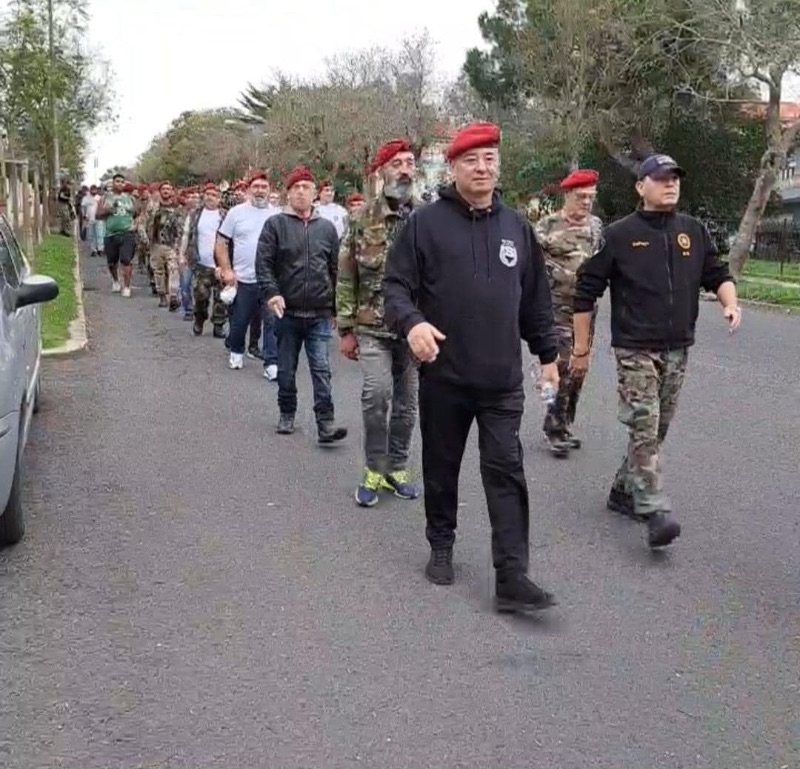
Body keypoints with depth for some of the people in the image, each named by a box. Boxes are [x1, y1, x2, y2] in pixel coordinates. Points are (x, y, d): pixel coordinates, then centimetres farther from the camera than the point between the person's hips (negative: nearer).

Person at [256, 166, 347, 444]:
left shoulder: (327, 228, 8)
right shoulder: (275, 225, 1)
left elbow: (336, 270, 12)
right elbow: (263, 263, -5)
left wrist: (335, 307, 11)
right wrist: (271, 293, -20)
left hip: (320, 314, 1)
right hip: (287, 313, 0)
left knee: (321, 369, -6)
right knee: (286, 369, 11)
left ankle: (325, 423, -7)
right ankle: (287, 415, 27)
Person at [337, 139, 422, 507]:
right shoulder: (363, 220, -1)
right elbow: (346, 278, 1)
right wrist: (346, 329, -1)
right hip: (373, 326, -2)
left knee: (407, 403, 9)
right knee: (377, 392, -18)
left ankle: (396, 469, 26)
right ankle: (374, 470, 0)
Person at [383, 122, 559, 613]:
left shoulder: (516, 227, 10)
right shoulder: (427, 222, -2)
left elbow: (536, 298, 16)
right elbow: (397, 284, -4)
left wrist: (548, 353, 16)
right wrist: (412, 322, -24)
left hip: (503, 379, 2)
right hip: (443, 375, -2)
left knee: (506, 472, -3)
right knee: (442, 468, 13)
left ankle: (512, 577, -1)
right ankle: (442, 546, 33)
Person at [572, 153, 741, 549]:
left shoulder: (694, 231, 7)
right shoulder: (619, 235, -5)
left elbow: (718, 274, 14)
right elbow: (586, 292, -2)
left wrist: (730, 303, -9)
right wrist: (582, 347, -1)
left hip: (677, 350, 5)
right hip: (635, 349, -5)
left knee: (656, 430, 13)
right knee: (644, 428, -12)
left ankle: (623, 490, 29)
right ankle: (655, 512, -14)